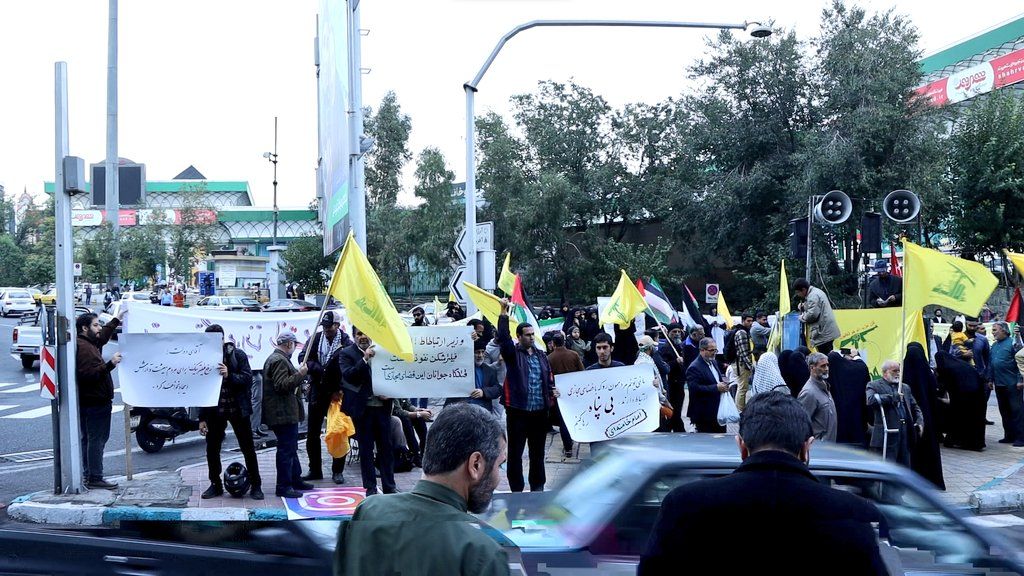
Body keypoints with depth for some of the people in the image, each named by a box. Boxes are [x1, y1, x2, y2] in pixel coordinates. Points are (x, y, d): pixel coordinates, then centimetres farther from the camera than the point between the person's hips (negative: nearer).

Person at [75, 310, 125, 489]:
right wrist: (110, 364, -29)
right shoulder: (83, 348, -18)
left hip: (93, 402, 11)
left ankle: (88, 475, 23)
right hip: (94, 402, -11)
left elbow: (103, 336, 35)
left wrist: (116, 320, 38)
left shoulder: (89, 343, 14)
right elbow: (89, 374, -28)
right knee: (96, 440, -8)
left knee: (88, 440, 15)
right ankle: (94, 478, -7)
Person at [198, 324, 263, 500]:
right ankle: (215, 485, 21)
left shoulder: (238, 355, -4)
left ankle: (256, 485, 11)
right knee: (212, 449, 6)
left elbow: (247, 378, -10)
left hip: (238, 409, -2)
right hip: (215, 411, 2)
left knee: (248, 448, 2)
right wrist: (202, 418, 4)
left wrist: (229, 375, -30)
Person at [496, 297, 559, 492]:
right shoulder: (513, 354, -1)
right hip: (518, 410, -5)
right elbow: (503, 338, -18)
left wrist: (553, 390, -3)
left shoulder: (541, 356, 14)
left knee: (538, 451, 14)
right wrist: (504, 313, -22)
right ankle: (516, 488, 10)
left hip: (539, 411, 5)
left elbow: (549, 378, 18)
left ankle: (537, 486, 27)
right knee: (515, 452, 1)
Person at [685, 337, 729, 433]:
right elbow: (694, 389, -25)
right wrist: (716, 388, -24)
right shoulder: (694, 368, -16)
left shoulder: (714, 363, 14)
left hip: (719, 411, 9)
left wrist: (723, 385, 3)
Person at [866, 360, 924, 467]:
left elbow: (915, 407, 24)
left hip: (905, 434, 6)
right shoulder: (874, 385, 1)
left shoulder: (905, 388, 22)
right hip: (887, 435, -6)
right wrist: (892, 397, -17)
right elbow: (871, 400, -18)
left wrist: (920, 421, 6)